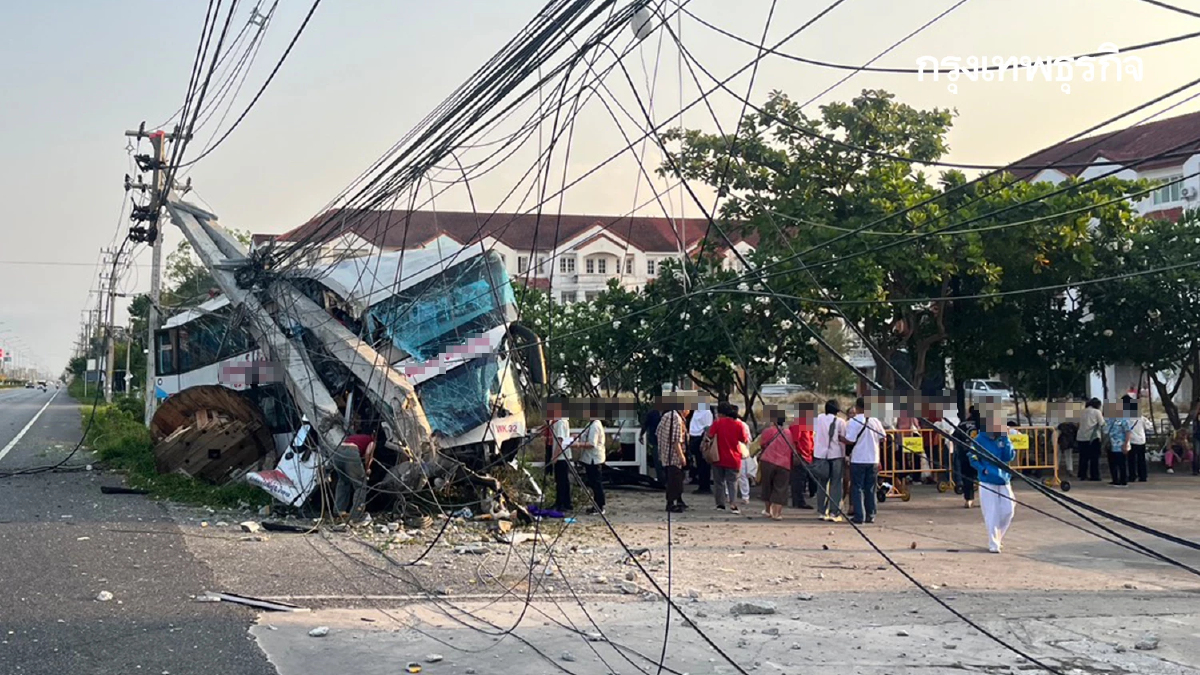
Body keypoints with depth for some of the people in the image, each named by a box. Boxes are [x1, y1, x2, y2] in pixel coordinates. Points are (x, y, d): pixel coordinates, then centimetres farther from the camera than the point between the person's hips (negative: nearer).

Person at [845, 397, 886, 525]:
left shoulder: (853, 422, -13)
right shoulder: (875, 421, 3)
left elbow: (849, 440, -18)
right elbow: (882, 437, 8)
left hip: (858, 460, -4)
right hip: (873, 459, 4)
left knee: (857, 489, 2)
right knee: (870, 489, 13)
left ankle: (859, 516, -2)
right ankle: (870, 515, 15)